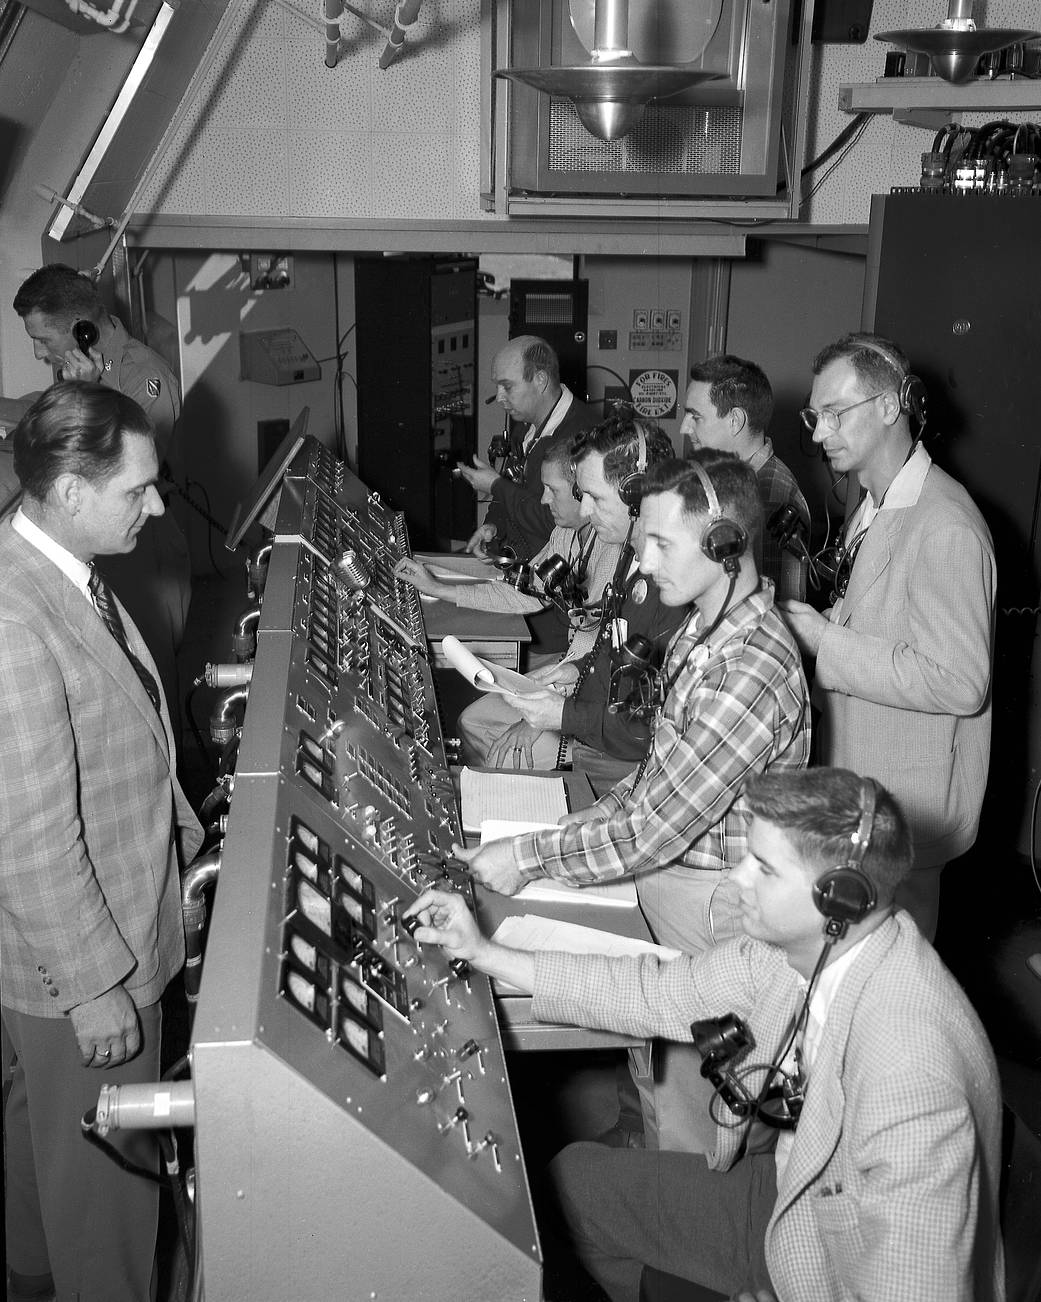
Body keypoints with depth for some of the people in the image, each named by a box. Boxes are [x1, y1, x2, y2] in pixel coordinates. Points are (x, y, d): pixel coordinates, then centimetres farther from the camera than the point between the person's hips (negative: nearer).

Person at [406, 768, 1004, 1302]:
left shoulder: (909, 1082, -38)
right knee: (576, 1177, 12)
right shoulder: (802, 944, -15)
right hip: (791, 1195, 7)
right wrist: (485, 954, -4)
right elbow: (662, 994, -4)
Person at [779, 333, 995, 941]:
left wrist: (827, 642, -24)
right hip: (854, 775, 9)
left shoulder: (946, 530, -24)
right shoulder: (875, 503, 8)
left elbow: (961, 682, -27)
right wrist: (813, 621, 1)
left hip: (908, 800, -9)